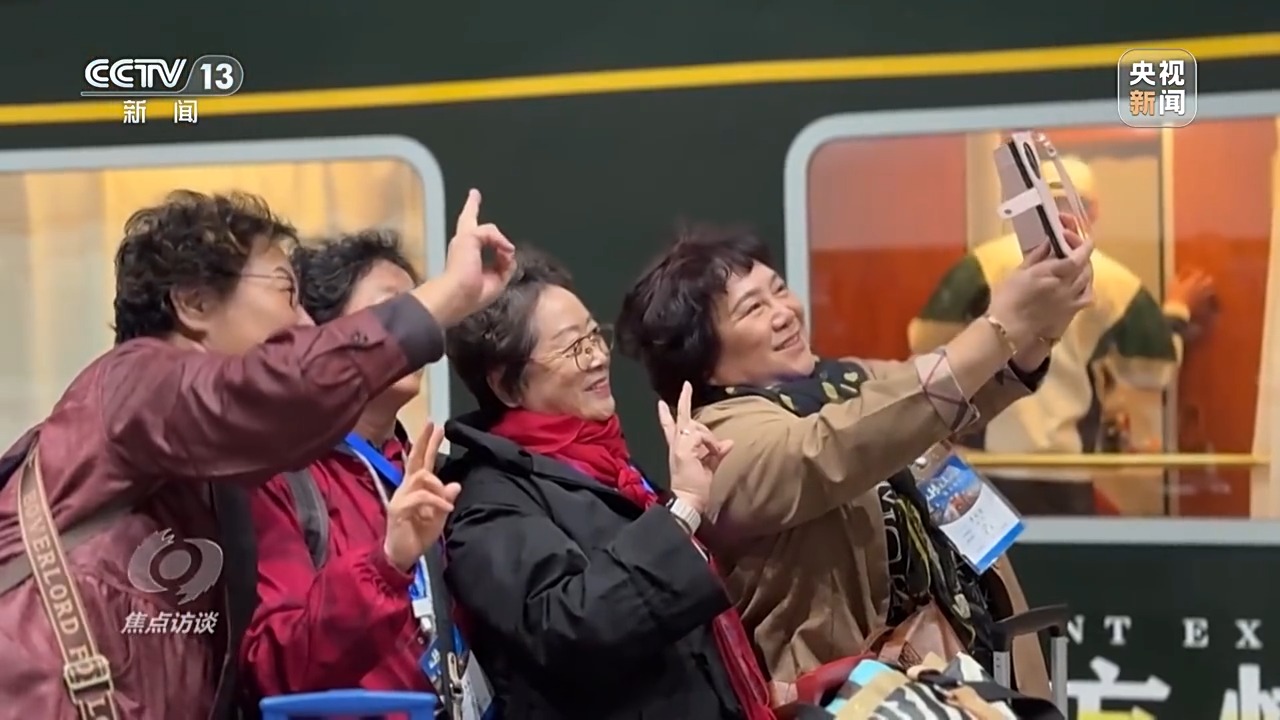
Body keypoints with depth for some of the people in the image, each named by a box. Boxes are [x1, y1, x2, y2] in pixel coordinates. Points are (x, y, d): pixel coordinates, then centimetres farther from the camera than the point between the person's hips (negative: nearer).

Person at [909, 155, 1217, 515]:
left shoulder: (986, 262, -2)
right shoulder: (1113, 282, 2)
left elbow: (925, 340, -2)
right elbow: (1155, 371, 11)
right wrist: (1178, 312, 29)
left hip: (984, 465, 0)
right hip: (1064, 473, 0)